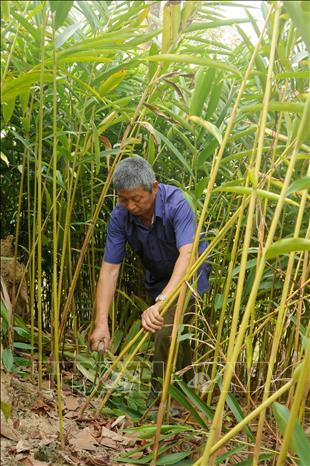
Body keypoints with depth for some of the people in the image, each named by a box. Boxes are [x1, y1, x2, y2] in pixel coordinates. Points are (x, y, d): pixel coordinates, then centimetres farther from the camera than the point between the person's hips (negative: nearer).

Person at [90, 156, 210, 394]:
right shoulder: (120, 216, -22)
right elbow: (110, 269, -21)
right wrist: (101, 322, -32)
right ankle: (187, 388, 46)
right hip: (157, 278, 5)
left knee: (167, 331, -23)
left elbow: (187, 255, -46)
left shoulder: (176, 204, -34)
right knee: (175, 334, 20)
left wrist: (161, 302, -60)